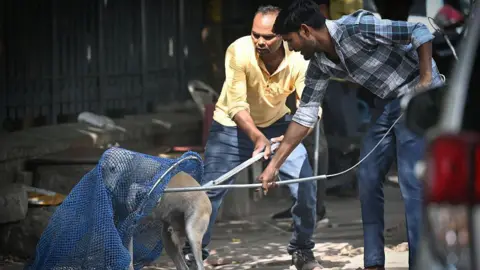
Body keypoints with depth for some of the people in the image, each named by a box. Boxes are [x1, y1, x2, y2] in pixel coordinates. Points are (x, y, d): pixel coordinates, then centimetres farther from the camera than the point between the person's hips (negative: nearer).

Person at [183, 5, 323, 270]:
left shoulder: (298, 60, -25)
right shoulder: (239, 52, -30)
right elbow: (237, 106, -31)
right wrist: (257, 137, -46)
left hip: (277, 124, 2)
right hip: (233, 125, -2)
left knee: (306, 187, -8)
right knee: (209, 190, -5)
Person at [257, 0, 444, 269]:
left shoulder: (356, 27, -24)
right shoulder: (319, 63, 2)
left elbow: (421, 31, -22)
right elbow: (306, 114, 7)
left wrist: (426, 81, -23)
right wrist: (274, 164, 6)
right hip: (387, 105, 9)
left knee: (412, 182, -14)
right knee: (368, 178, 7)